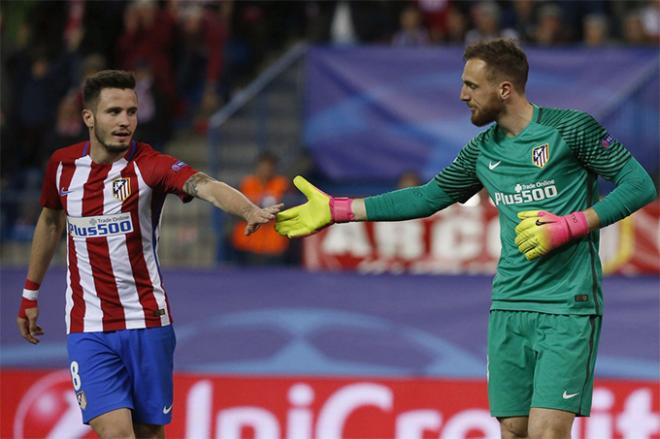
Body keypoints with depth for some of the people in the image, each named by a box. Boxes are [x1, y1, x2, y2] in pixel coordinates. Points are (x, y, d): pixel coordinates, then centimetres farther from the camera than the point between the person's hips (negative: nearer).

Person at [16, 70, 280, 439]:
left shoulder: (150, 165, -12)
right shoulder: (63, 164, 0)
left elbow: (206, 186, -32)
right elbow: (51, 222, 20)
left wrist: (252, 211, -52)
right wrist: (30, 293, 26)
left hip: (147, 323, -1)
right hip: (88, 330, 1)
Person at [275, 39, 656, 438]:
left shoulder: (571, 128, -6)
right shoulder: (482, 151, 13)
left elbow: (640, 185, -7)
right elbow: (426, 198, 23)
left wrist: (568, 226, -15)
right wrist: (336, 210, 22)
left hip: (567, 308, -6)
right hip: (509, 307, 6)